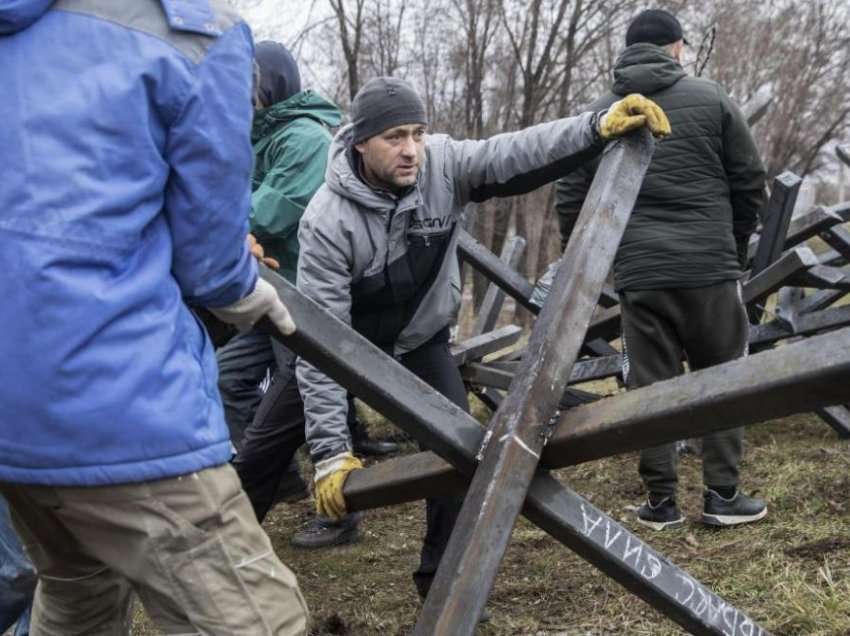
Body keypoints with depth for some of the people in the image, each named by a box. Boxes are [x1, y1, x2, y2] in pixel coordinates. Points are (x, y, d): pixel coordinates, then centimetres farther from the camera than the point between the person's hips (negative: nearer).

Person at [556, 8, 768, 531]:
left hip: (639, 272, 2)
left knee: (650, 384, 7)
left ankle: (662, 500, 10)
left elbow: (571, 200, 7)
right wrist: (735, 247, 21)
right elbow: (751, 183, 7)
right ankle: (722, 494, 12)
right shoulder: (711, 99, 3)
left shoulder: (599, 113, 8)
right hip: (709, 266, -2)